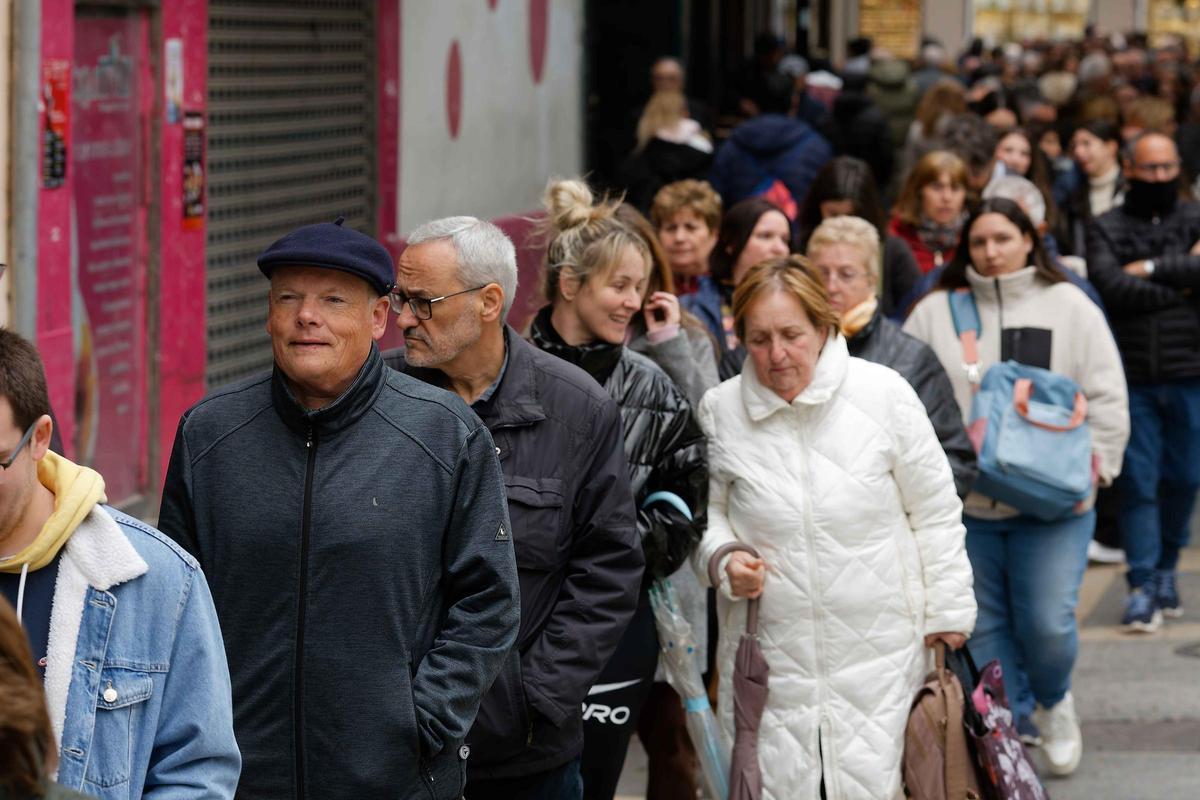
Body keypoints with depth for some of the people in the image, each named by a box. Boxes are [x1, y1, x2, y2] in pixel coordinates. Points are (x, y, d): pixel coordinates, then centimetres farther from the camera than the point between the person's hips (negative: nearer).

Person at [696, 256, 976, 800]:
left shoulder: (884, 394, -6)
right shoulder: (720, 410, -2)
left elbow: (935, 511, 3)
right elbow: (707, 510, 13)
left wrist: (948, 611, 5)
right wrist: (724, 558, -8)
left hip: (877, 650, -1)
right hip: (769, 649, 1)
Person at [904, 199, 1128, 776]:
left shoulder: (1070, 308, 4)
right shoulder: (935, 313, 6)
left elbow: (1106, 398, 4)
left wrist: (1094, 463, -4)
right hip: (963, 504, 2)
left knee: (1048, 623, -8)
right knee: (983, 627, 8)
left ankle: (1052, 701, 23)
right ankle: (1010, 727, 24)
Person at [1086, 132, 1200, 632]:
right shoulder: (1106, 229, 5)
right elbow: (1112, 287, -11)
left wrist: (1152, 268, -11)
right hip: (1132, 379, -1)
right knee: (1137, 482, -4)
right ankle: (1143, 586, 0)